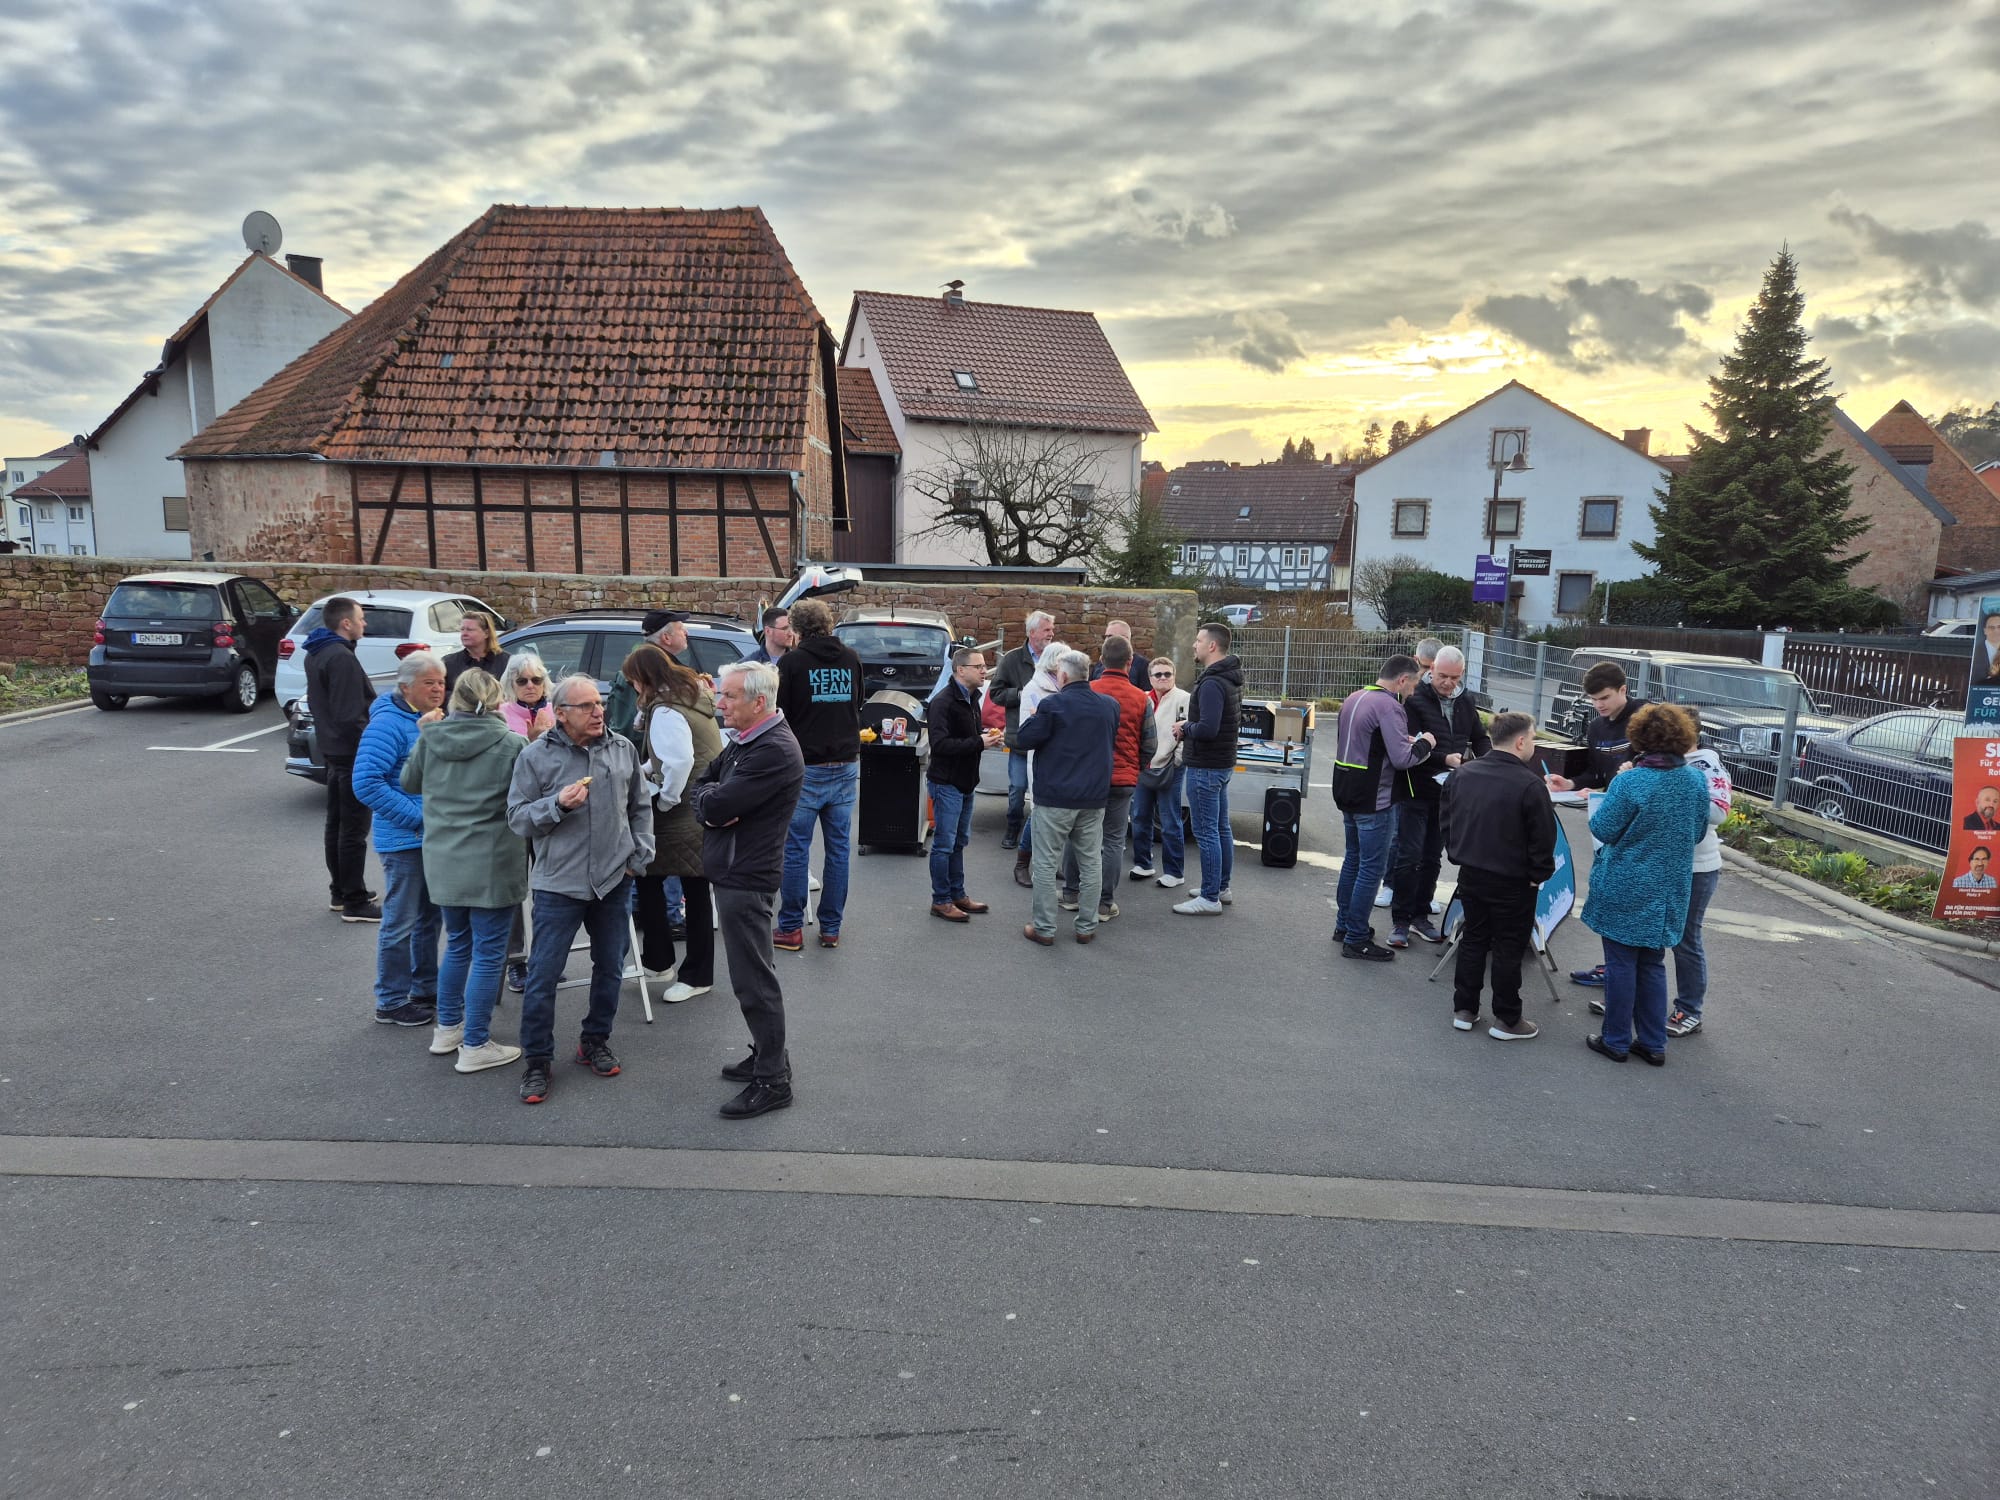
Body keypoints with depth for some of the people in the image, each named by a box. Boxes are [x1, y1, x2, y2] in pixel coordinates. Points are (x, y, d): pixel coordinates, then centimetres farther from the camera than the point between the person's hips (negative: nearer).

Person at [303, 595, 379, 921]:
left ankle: (339, 892, 28)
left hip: (333, 749, 11)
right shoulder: (342, 658, -20)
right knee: (354, 829, -5)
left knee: (337, 823, 17)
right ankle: (355, 902, 1)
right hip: (352, 752, -11)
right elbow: (350, 716, -24)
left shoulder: (316, 655, 13)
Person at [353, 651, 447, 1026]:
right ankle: (391, 1003, 14)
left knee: (429, 918, 18)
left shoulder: (435, 720, 9)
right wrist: (416, 817, -22)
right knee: (401, 924, 2)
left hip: (433, 838, 8)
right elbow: (366, 783, -22)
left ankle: (427, 988, 32)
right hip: (405, 840, -8)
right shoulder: (388, 724, -16)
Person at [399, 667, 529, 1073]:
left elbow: (410, 783, 14)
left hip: (442, 862, 5)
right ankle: (475, 1046, 11)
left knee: (457, 945, 22)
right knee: (488, 954, 5)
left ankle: (447, 1029, 34)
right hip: (491, 865, -5)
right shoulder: (512, 745, -14)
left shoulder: (430, 739, -1)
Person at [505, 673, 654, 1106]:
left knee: (610, 969, 14)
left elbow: (640, 807, 14)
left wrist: (641, 853, 6)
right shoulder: (536, 756, -6)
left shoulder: (623, 749, 4)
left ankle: (595, 1041, 33)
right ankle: (537, 1061, 14)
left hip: (614, 881, 4)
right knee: (543, 976, 0)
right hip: (558, 884, -3)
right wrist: (558, 803, -21)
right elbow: (517, 817, -5)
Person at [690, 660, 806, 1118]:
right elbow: (699, 793, 11)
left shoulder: (775, 751, -21)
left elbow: (716, 804, -25)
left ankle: (772, 1081, 7)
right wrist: (712, 805, -10)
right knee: (751, 973, 19)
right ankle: (768, 1055, 32)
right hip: (733, 871, 10)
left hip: (746, 878, -10)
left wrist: (710, 796, -3)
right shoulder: (743, 741, 12)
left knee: (754, 979, -3)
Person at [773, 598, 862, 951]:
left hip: (806, 767, -4)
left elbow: (779, 713, -5)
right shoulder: (851, 658, 6)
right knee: (838, 848, 9)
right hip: (846, 766, 4)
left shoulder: (793, 661, -8)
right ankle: (831, 928, 15)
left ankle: (791, 928, 10)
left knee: (796, 849, 4)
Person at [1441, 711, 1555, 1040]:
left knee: (1473, 939, 17)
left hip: (1470, 874, 6)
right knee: (1509, 949, 6)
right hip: (1512, 882, -6)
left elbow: (1446, 818, 8)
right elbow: (1543, 838, -17)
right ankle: (1506, 1020, 16)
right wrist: (1539, 873, -3)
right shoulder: (1529, 784, -21)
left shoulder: (1463, 773, -1)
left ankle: (1464, 1009, 23)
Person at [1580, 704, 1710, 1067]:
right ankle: (1653, 1043, 23)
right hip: (1668, 893, 5)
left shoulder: (1630, 782, -21)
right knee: (1652, 966, 16)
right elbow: (1698, 833, 9)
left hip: (1625, 890, -5)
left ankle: (1616, 1041, 16)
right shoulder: (1697, 781, -3)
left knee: (1621, 964, 7)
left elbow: (1603, 830, -13)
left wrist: (1616, 785, -1)